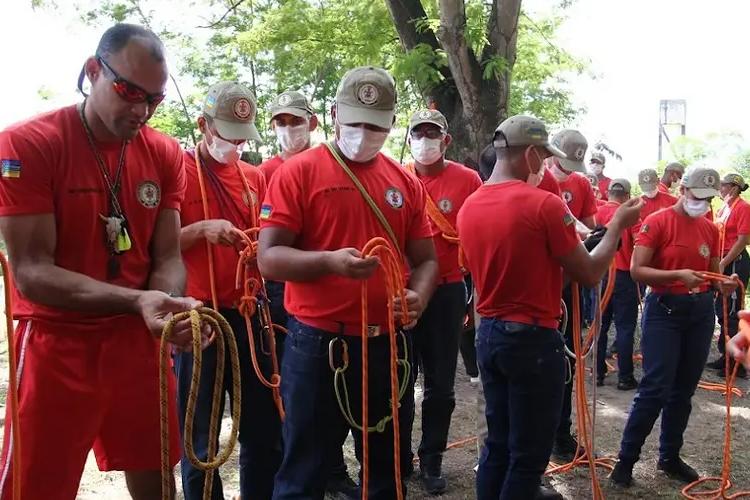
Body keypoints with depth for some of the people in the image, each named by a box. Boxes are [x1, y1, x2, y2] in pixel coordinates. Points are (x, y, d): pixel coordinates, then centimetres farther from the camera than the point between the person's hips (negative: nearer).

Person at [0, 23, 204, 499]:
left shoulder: (165, 154, 2)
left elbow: (167, 257, 3)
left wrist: (170, 307, -20)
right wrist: (136, 301, -28)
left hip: (140, 340, 4)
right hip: (57, 345, -4)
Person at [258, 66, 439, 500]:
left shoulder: (406, 182, 8)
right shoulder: (298, 171, -5)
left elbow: (426, 259, 10)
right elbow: (269, 258, -11)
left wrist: (418, 296, -12)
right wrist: (330, 261, -28)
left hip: (389, 343, 5)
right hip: (318, 343, -4)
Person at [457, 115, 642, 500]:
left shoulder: (469, 206, 4)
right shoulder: (544, 204, -17)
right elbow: (590, 274, -9)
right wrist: (617, 225, 4)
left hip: (488, 334, 7)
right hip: (533, 339, -7)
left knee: (498, 444, 18)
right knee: (529, 453, 7)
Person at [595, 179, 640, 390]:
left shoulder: (599, 212, 1)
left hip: (601, 273, 4)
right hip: (624, 275, -4)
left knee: (600, 325, 12)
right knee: (625, 327, 3)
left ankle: (598, 372, 17)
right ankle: (625, 377, 6)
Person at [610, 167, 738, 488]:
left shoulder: (711, 229, 9)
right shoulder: (657, 222, -9)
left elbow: (713, 272, 17)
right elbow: (636, 271, -15)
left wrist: (723, 285, -6)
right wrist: (677, 275, -26)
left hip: (701, 311, 6)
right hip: (665, 308, -6)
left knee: (684, 390, 12)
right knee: (655, 389, -8)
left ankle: (670, 457, 27)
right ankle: (626, 459, 5)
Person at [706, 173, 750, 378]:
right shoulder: (724, 208, 15)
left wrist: (723, 263, -19)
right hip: (723, 263, 9)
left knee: (730, 313, -7)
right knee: (721, 309, 13)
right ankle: (726, 356, 24)